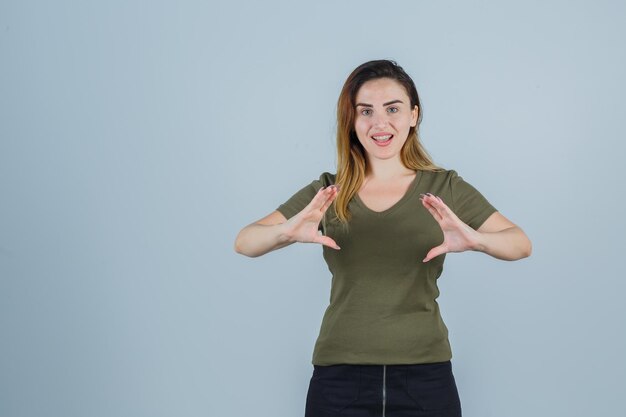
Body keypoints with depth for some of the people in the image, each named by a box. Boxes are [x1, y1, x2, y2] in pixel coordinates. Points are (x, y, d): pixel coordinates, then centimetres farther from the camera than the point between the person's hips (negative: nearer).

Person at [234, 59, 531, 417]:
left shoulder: (445, 188, 2)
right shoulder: (326, 193, 3)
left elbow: (522, 244, -1)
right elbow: (244, 243, -3)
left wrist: (475, 240, -24)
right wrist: (287, 232, -26)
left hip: (425, 377, 0)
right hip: (339, 377, 1)